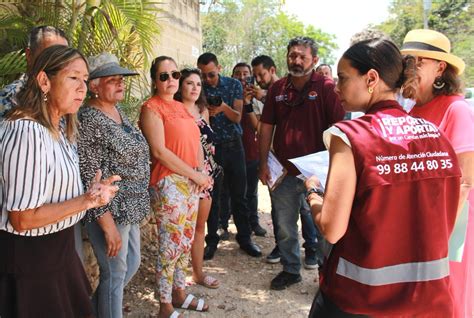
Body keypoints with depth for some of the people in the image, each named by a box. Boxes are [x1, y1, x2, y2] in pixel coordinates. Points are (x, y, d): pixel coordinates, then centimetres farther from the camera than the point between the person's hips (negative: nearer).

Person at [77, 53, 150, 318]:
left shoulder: (118, 112, 8)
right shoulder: (89, 120, -19)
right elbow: (90, 178, -21)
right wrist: (108, 225, -21)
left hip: (130, 209, 9)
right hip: (109, 213, -9)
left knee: (132, 264, 22)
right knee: (115, 273, 6)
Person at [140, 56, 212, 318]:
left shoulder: (181, 107, 16)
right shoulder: (151, 108, -7)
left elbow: (196, 142, 17)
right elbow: (159, 151, -16)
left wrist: (202, 174, 0)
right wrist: (195, 175, -13)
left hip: (191, 182, 8)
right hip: (169, 183, -8)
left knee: (186, 241, 15)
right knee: (171, 246, -2)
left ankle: (179, 293, 32)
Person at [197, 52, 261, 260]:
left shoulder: (234, 85, 0)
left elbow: (237, 118, -4)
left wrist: (224, 107, -24)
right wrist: (205, 114, -21)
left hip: (233, 145, 1)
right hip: (210, 147, -1)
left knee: (239, 193, 6)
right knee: (212, 195, 4)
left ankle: (244, 237, 20)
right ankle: (212, 240, 17)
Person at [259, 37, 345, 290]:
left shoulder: (326, 88, -6)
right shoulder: (277, 88, 6)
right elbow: (266, 126, 8)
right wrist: (263, 163, 3)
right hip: (283, 171, 4)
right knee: (285, 227, 15)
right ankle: (290, 269, 34)